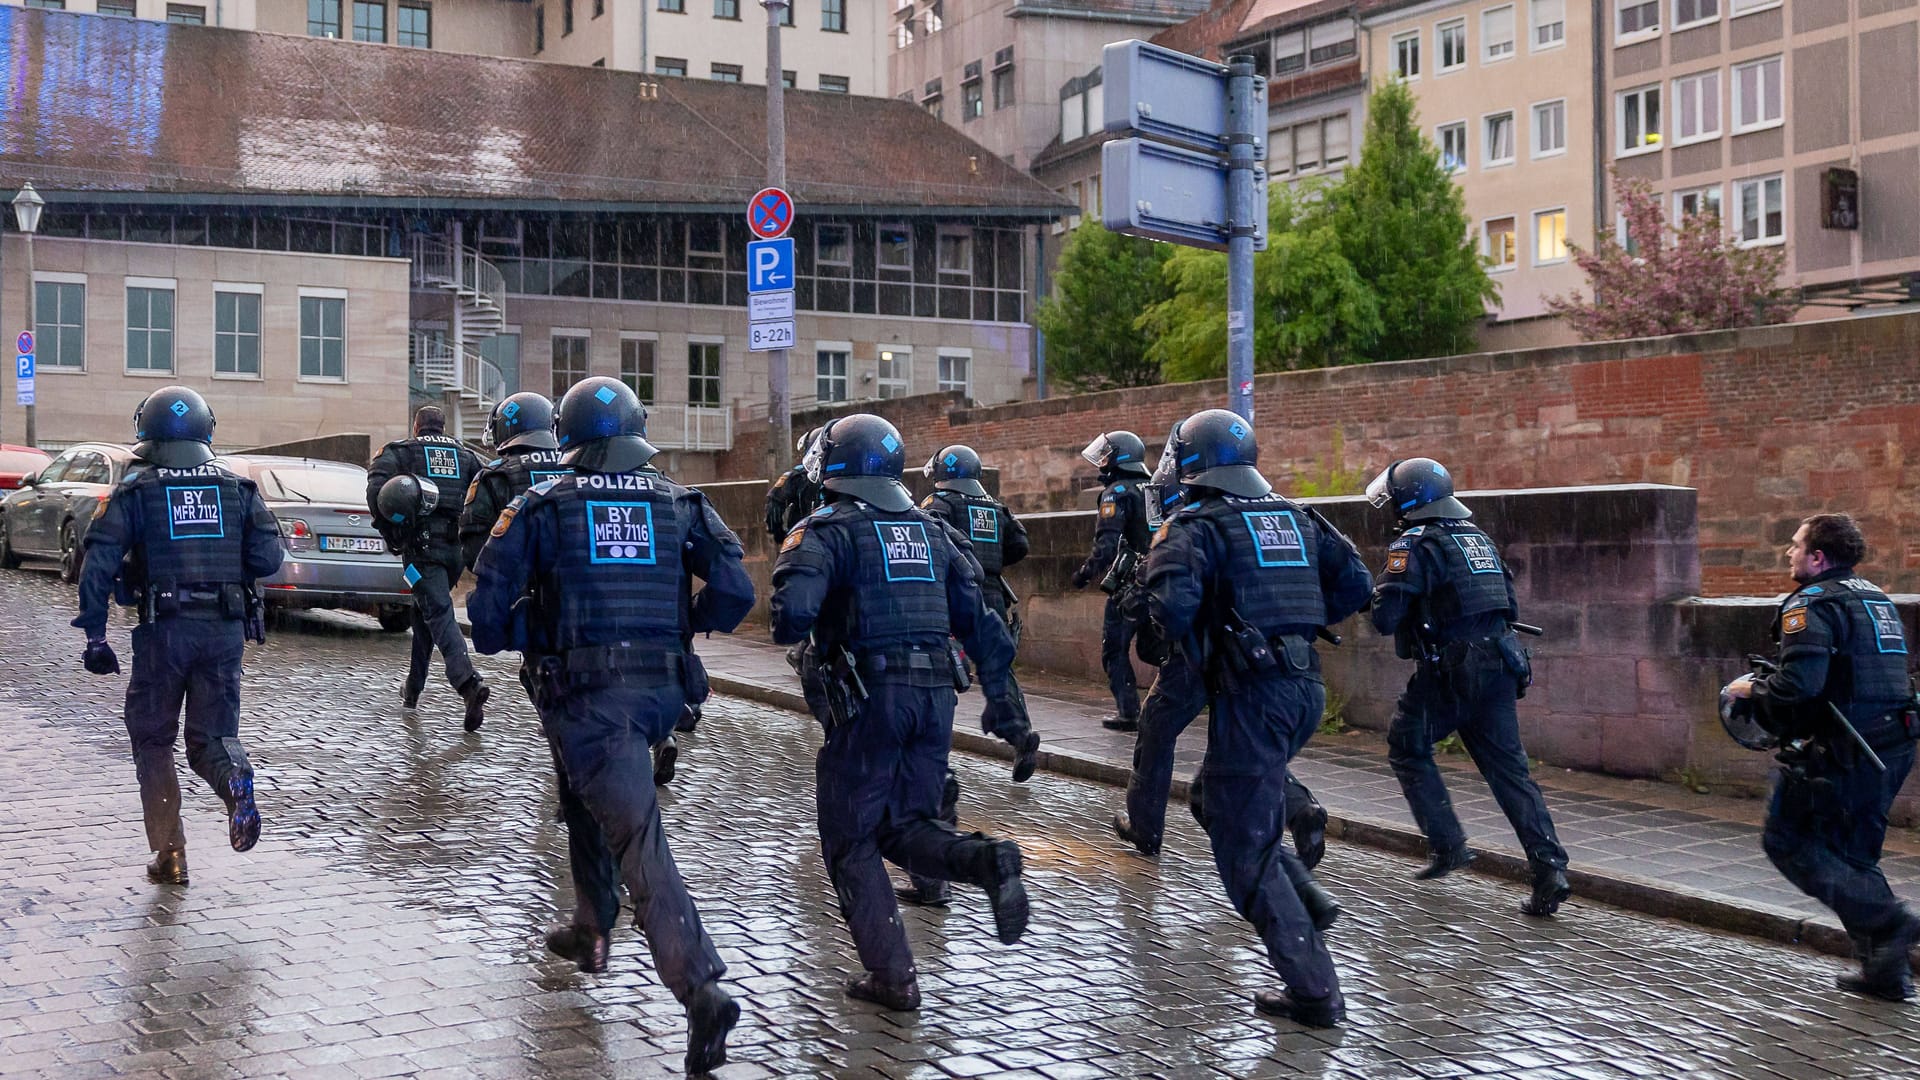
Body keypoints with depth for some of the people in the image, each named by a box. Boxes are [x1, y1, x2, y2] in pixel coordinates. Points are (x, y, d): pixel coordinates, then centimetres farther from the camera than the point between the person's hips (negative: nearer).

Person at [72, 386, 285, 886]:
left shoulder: (136, 491, 1)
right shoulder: (237, 489, 7)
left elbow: (99, 563, -7)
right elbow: (268, 557, 0)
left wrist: (94, 635, -3)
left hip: (165, 631, -2)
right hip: (226, 631, 2)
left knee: (152, 741, 12)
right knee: (212, 733, 11)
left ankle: (169, 854, 8)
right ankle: (235, 780, -24)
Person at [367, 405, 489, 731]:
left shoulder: (399, 451, 9)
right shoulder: (467, 456, 18)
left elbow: (377, 490, -9)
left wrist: (392, 535, -2)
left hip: (422, 546, -4)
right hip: (457, 548, 4)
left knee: (438, 613, -12)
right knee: (424, 612, 21)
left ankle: (468, 681, -34)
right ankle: (413, 689, 28)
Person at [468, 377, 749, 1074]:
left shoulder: (540, 508, 0)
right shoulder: (680, 504, 6)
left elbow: (489, 610, -4)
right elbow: (734, 592, -4)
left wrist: (531, 632, 15)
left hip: (585, 693, -4)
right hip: (662, 688, 4)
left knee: (637, 836, -8)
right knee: (587, 795, 29)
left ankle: (700, 988, -20)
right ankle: (591, 932, 39)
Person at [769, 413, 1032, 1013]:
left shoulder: (826, 530, -3)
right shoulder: (931, 529, 15)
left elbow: (792, 614, -18)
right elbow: (977, 616, 13)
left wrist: (785, 624, 4)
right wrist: (1001, 687, 16)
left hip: (870, 696, -5)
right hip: (936, 694, 6)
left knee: (851, 840, 9)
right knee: (905, 826, 17)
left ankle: (892, 975, 6)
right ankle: (988, 860, -13)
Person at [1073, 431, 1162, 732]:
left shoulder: (1118, 493, -9)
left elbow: (1107, 544, -19)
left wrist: (1086, 573, -9)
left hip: (1129, 585, -7)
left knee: (1115, 651, 5)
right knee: (1151, 648, 16)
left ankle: (1128, 713, 3)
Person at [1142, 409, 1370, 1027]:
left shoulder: (1196, 526, -7)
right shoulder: (1297, 518, 13)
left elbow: (1172, 603, -22)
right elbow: (1355, 585, 10)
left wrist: (1189, 645, -2)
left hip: (1251, 693, -7)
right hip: (1306, 686, 8)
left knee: (1245, 849, 1)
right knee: (1217, 798, 27)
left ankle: (1314, 993, 0)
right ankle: (1306, 899, 15)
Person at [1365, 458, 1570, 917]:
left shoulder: (1413, 546, -8)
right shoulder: (1479, 538, 16)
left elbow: (1385, 618, -14)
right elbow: (1510, 607, 21)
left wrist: (1381, 590, 6)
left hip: (1449, 671, -6)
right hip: (1499, 665, 7)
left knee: (1408, 749, 15)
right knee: (1508, 767, 7)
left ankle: (1447, 844, 9)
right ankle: (1550, 866, -4)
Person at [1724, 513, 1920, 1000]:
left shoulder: (1813, 604, -12)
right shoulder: (1875, 598, 17)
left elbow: (1799, 682, -25)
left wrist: (1754, 688, -6)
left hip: (1845, 753, -9)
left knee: (1788, 841, 3)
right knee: (1852, 853, 18)